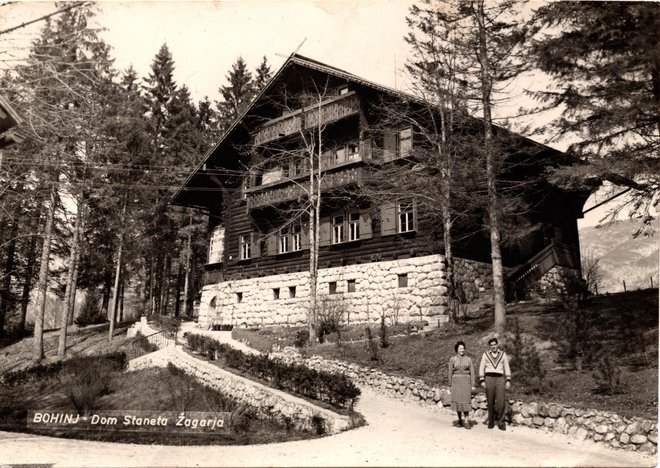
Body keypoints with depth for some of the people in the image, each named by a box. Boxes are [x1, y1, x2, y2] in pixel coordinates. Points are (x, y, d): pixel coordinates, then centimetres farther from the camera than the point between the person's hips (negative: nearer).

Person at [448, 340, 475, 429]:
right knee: (458, 400, 1)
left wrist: (473, 385, -4)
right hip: (456, 381, 0)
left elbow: (472, 372, 2)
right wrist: (450, 385, 2)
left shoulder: (469, 359, 4)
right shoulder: (452, 359, 3)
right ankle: (460, 420, 14)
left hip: (466, 381, 0)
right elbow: (450, 372, 4)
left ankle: (466, 422, -7)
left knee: (466, 401, -7)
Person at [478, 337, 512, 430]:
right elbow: (481, 368, 6)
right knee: (490, 402, 0)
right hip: (489, 378, 0)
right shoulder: (486, 354, 8)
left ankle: (500, 421, 0)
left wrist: (508, 381, -2)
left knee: (501, 401, -12)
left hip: (500, 378, 0)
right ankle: (491, 421, 13)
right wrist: (482, 381, -3)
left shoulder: (503, 354, 9)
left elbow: (507, 368, 8)